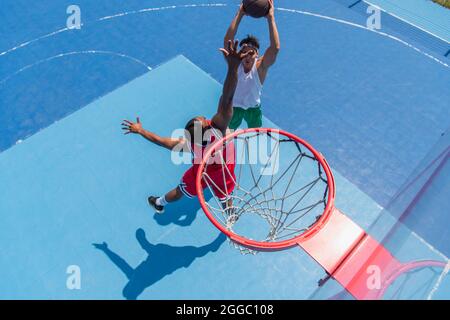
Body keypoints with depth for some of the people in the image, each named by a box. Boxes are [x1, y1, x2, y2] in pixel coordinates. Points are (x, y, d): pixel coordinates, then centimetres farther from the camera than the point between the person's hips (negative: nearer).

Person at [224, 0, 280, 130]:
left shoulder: (260, 67, -24)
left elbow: (275, 48, -40)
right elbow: (227, 41, -36)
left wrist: (271, 18, -43)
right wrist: (239, 15, -41)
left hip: (253, 108, 0)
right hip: (234, 107, 0)